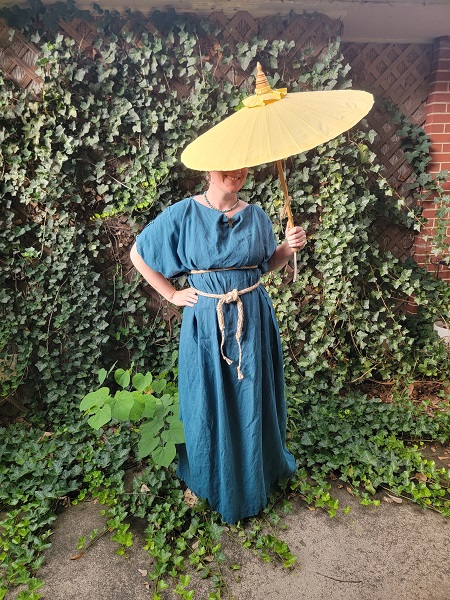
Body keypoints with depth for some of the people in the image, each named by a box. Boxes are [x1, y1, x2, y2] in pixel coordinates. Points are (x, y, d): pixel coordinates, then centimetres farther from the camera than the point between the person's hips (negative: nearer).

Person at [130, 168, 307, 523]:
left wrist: (289, 247, -6)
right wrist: (172, 295, 0)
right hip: (206, 321, -2)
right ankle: (213, 481, 37)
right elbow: (138, 254, 1)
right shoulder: (184, 214, -7)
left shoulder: (255, 215, 3)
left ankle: (257, 474, 42)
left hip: (253, 319, 3)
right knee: (209, 403, 10)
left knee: (253, 399, 15)